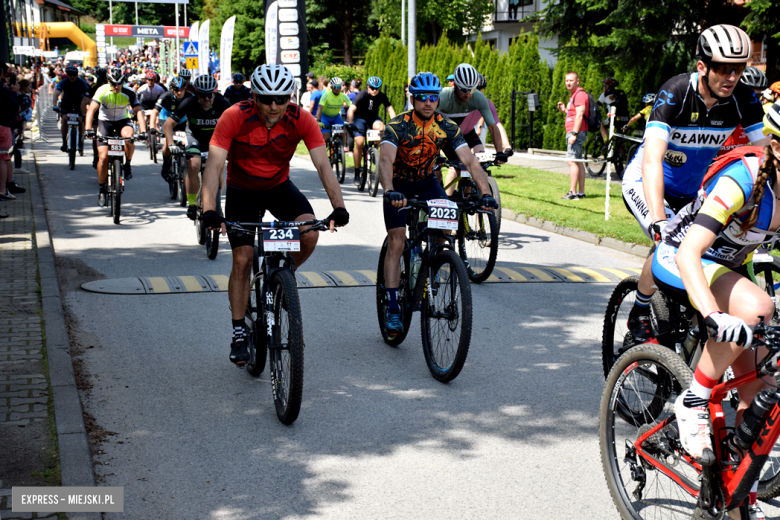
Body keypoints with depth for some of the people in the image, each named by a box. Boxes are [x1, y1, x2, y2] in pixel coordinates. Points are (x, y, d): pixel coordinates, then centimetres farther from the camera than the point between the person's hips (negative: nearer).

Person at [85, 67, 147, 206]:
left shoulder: (129, 93, -18)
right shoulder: (103, 91, -21)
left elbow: (138, 111, -23)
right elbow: (91, 110, -29)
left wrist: (143, 131, -37)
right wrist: (89, 129, -43)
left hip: (123, 120, 0)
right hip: (105, 121, 0)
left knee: (128, 138, -36)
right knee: (103, 157, -11)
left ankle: (127, 165, -8)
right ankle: (101, 190, 5)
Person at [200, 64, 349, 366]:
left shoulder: (301, 120, -22)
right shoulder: (234, 118, -27)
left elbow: (323, 165, -24)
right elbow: (214, 165, -31)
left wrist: (338, 207, -37)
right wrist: (210, 210, -45)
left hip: (279, 187, 1)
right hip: (242, 191, -1)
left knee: (310, 232, -24)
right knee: (242, 259, -8)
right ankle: (239, 333, 6)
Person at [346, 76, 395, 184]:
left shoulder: (382, 96, -15)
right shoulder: (362, 95, -23)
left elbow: (390, 110, -21)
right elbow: (351, 110, -30)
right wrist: (350, 124, -43)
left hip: (372, 118, 2)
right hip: (359, 117, -2)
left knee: (381, 128, -32)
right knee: (359, 143, -17)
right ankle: (357, 173, -6)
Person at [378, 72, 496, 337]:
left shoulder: (447, 126, -17)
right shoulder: (397, 125, -26)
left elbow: (470, 161, -24)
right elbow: (385, 160, -41)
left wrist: (486, 193, -38)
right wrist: (390, 191, -59)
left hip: (427, 181, 3)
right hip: (398, 186, -3)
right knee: (396, 242, -13)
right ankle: (392, 309, -9)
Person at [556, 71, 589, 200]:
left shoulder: (580, 94, -12)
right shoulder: (573, 95, 20)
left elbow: (579, 115, -21)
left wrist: (574, 134, -25)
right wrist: (564, 110, 12)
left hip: (577, 132, -11)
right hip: (573, 132, 11)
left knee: (572, 161, -13)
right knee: (578, 162, 10)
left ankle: (572, 193, -15)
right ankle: (581, 192, 12)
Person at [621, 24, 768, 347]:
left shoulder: (744, 100, -16)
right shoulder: (675, 93, -29)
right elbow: (652, 159, -40)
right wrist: (659, 220, -52)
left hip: (694, 191, 5)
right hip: (645, 184, -5)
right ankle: (639, 315, -3)